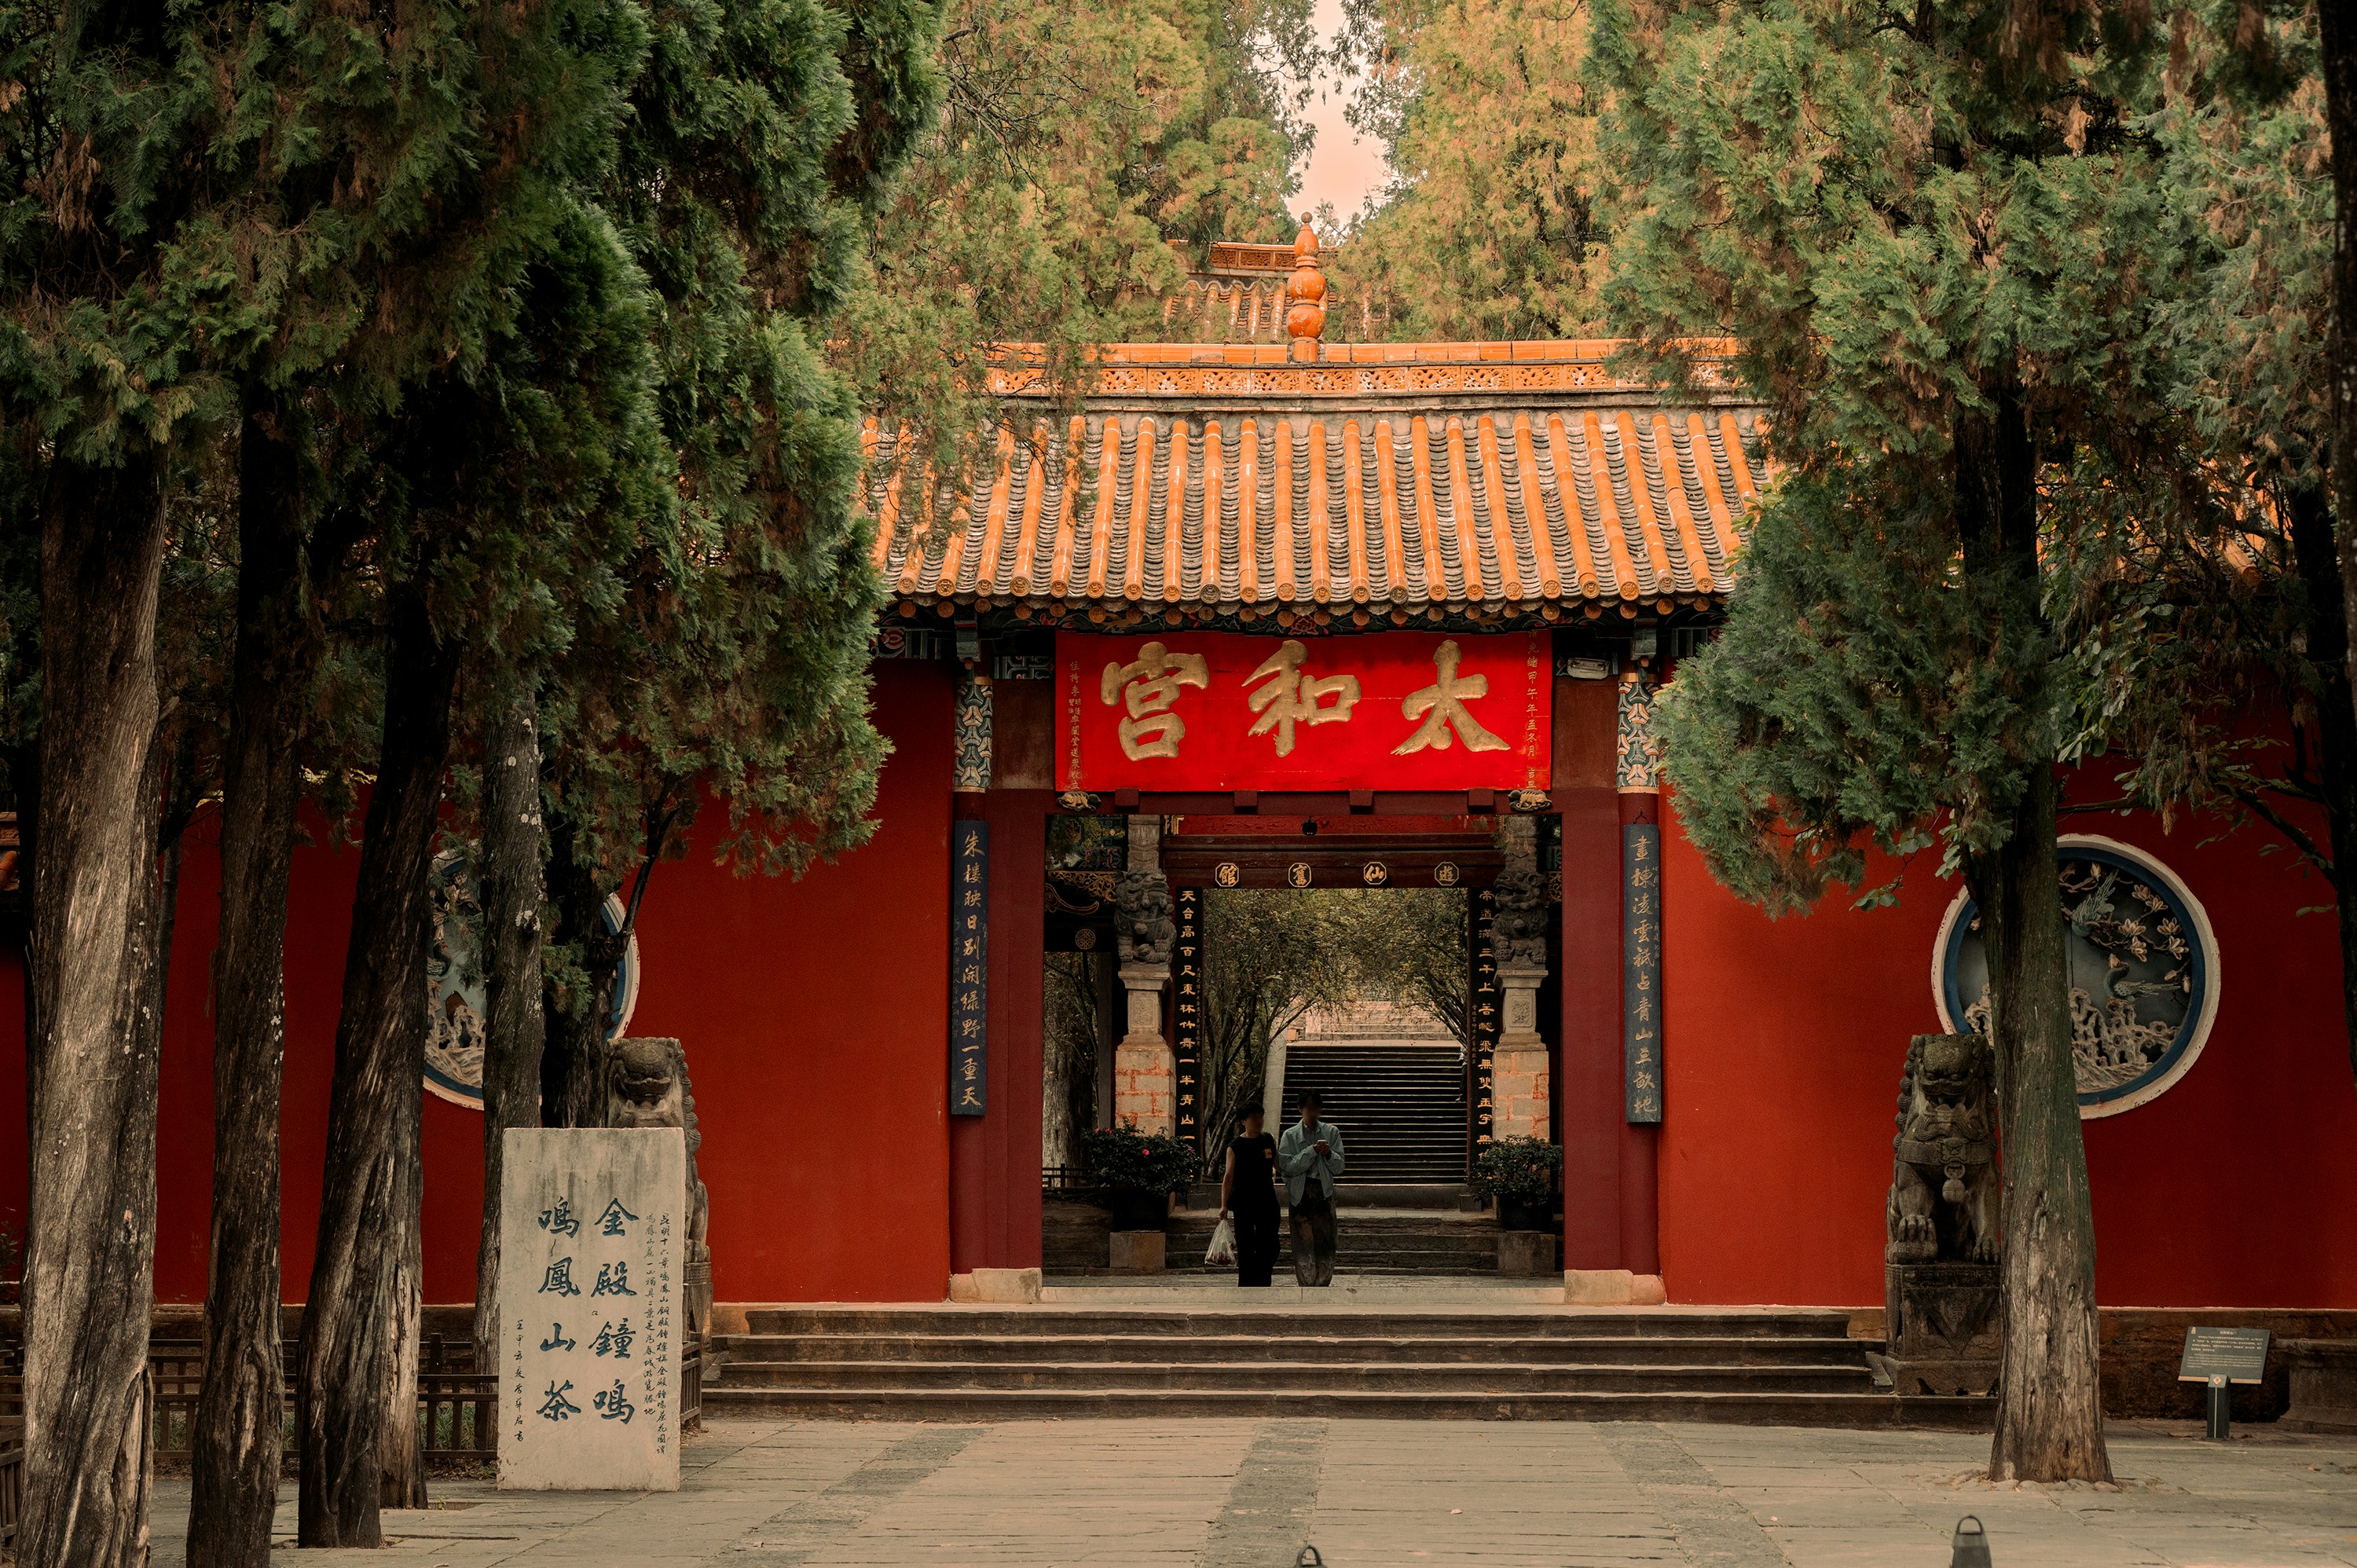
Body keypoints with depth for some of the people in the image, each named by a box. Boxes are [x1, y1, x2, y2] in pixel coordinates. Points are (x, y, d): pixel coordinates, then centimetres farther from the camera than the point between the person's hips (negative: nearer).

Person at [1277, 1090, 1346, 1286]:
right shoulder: (1290, 1135, 4)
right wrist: (1312, 1151, -16)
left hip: (1324, 1191, 2)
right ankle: (1306, 1283, 1)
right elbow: (1288, 1167, -8)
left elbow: (1338, 1168, 6)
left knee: (1325, 1239, -1)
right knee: (1303, 1239, -4)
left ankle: (1323, 1282, 6)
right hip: (1300, 1192, -1)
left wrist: (1329, 1154, -14)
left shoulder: (1331, 1132, 9)